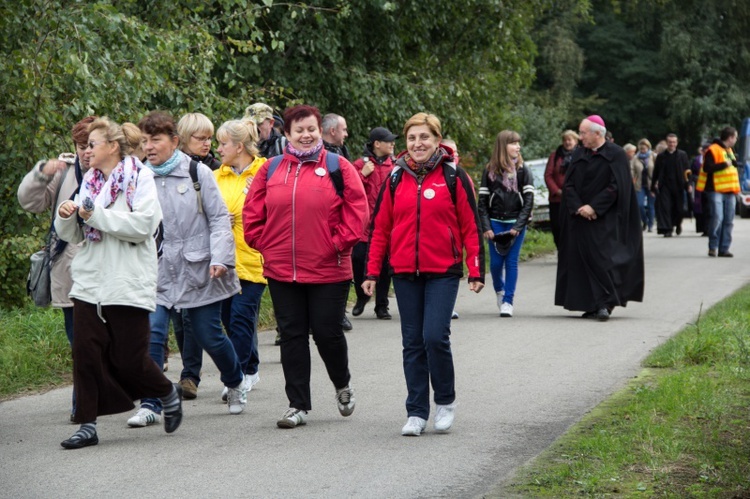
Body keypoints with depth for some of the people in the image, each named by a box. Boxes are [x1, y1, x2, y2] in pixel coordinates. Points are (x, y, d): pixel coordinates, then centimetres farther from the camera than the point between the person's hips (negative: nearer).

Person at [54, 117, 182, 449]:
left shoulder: (140, 178, -4)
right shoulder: (89, 182, 14)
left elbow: (143, 224, -18)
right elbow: (74, 235, 17)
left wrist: (97, 215, -16)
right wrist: (66, 217, -5)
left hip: (128, 282, -5)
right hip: (90, 281, 5)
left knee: (129, 359, 0)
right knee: (86, 353, -3)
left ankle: (168, 394, 27)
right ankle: (88, 425, 3)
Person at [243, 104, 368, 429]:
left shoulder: (338, 167, 0)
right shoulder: (271, 169, 8)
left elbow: (357, 209, -3)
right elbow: (252, 212, 12)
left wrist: (340, 242, -9)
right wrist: (262, 242, 3)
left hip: (328, 269, -3)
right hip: (281, 270, 3)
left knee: (327, 332, 1)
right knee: (292, 336, 6)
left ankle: (343, 385, 31)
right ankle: (298, 405, 13)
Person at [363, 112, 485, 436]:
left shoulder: (453, 177, -1)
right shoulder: (396, 178, 7)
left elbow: (471, 226, 0)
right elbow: (380, 227, 10)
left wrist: (476, 271, -5)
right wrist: (372, 272, 6)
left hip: (443, 271, -3)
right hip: (405, 273, 3)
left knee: (435, 336, -13)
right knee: (413, 343, 6)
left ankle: (446, 401, 9)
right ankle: (416, 412, 13)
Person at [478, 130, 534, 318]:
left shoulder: (523, 171, 2)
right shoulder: (489, 171, 3)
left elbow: (528, 200, -2)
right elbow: (482, 201, 3)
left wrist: (518, 226, -11)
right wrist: (486, 227, -6)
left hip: (516, 224, -1)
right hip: (495, 223, 1)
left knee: (512, 261, -2)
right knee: (496, 262, 2)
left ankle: (508, 301, 5)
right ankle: (499, 289, 31)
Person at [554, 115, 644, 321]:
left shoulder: (616, 155, -4)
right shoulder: (579, 155, 11)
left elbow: (616, 187, -11)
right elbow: (569, 184, 6)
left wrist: (593, 207, -16)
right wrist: (578, 207, -11)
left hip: (605, 220, -5)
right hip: (580, 219, 5)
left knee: (603, 258, -13)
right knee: (583, 258, 3)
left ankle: (606, 303, -14)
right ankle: (592, 305, 9)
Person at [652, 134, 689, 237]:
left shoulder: (682, 155, 5)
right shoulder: (661, 156, 6)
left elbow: (687, 170, 3)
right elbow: (655, 173, 9)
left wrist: (688, 184, -6)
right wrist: (654, 186, 5)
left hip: (678, 186, 0)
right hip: (665, 186, 0)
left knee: (679, 208, 7)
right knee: (665, 207, -9)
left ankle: (678, 224, 36)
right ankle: (667, 229, -7)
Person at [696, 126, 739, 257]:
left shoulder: (729, 151, 21)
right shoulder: (712, 150, -7)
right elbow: (707, 168, -17)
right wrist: (724, 164, -17)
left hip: (729, 192, 8)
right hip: (716, 191, -8)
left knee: (728, 221, 3)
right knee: (717, 218, -15)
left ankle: (724, 248, 6)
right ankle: (712, 247, -6)